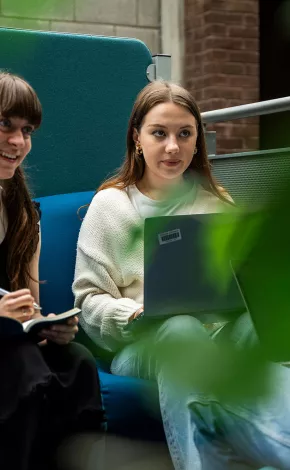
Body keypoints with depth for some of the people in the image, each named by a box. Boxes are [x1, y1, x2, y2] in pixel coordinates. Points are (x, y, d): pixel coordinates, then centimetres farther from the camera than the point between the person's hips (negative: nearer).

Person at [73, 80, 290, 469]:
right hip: (137, 346, -2)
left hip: (220, 335, 2)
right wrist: (136, 314, -16)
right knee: (181, 330, -39)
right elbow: (89, 300, 5)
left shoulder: (216, 203, 19)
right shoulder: (110, 205, 10)